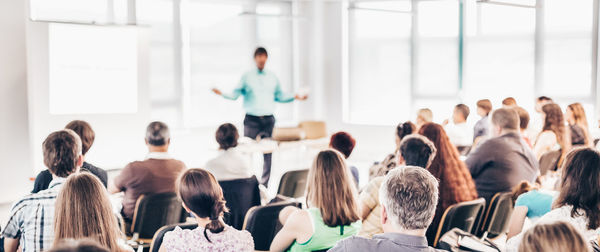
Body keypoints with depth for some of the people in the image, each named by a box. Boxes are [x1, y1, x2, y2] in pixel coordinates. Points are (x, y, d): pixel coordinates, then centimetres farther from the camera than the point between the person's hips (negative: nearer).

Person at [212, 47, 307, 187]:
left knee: (268, 153, 3)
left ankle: (265, 184, 12)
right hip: (252, 120, -2)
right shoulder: (247, 77, 4)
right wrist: (222, 94, -14)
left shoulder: (272, 77, 12)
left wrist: (295, 97, 9)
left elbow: (279, 96, 18)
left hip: (268, 120, 3)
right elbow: (235, 94, 2)